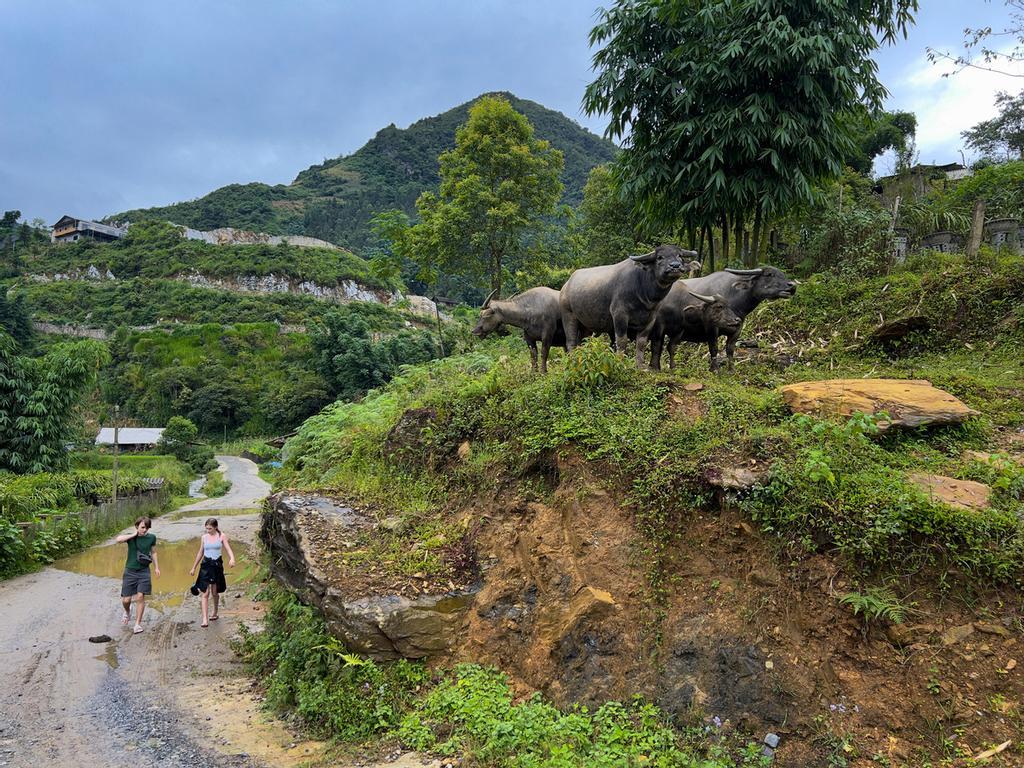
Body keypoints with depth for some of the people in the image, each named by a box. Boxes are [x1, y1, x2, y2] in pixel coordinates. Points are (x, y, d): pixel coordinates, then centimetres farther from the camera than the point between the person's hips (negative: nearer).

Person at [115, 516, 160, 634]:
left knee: (140, 597, -9)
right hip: (130, 571, 0)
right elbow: (118, 539, -26)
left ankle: (138, 624, 2)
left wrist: (156, 567, 15)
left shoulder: (151, 538, 2)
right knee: (126, 600, 2)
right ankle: (127, 612, 38)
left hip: (144, 572, 0)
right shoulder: (130, 536, -4)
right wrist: (133, 535, -20)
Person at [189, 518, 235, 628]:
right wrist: (194, 568, 19)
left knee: (215, 593, 10)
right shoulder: (204, 537, 4)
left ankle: (214, 613, 34)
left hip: (217, 565, -1)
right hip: (206, 565, 1)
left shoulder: (221, 536, -3)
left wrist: (232, 559, -30)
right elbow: (200, 553, 14)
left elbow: (228, 549, -9)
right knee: (205, 593, -7)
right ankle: (205, 619, -9)